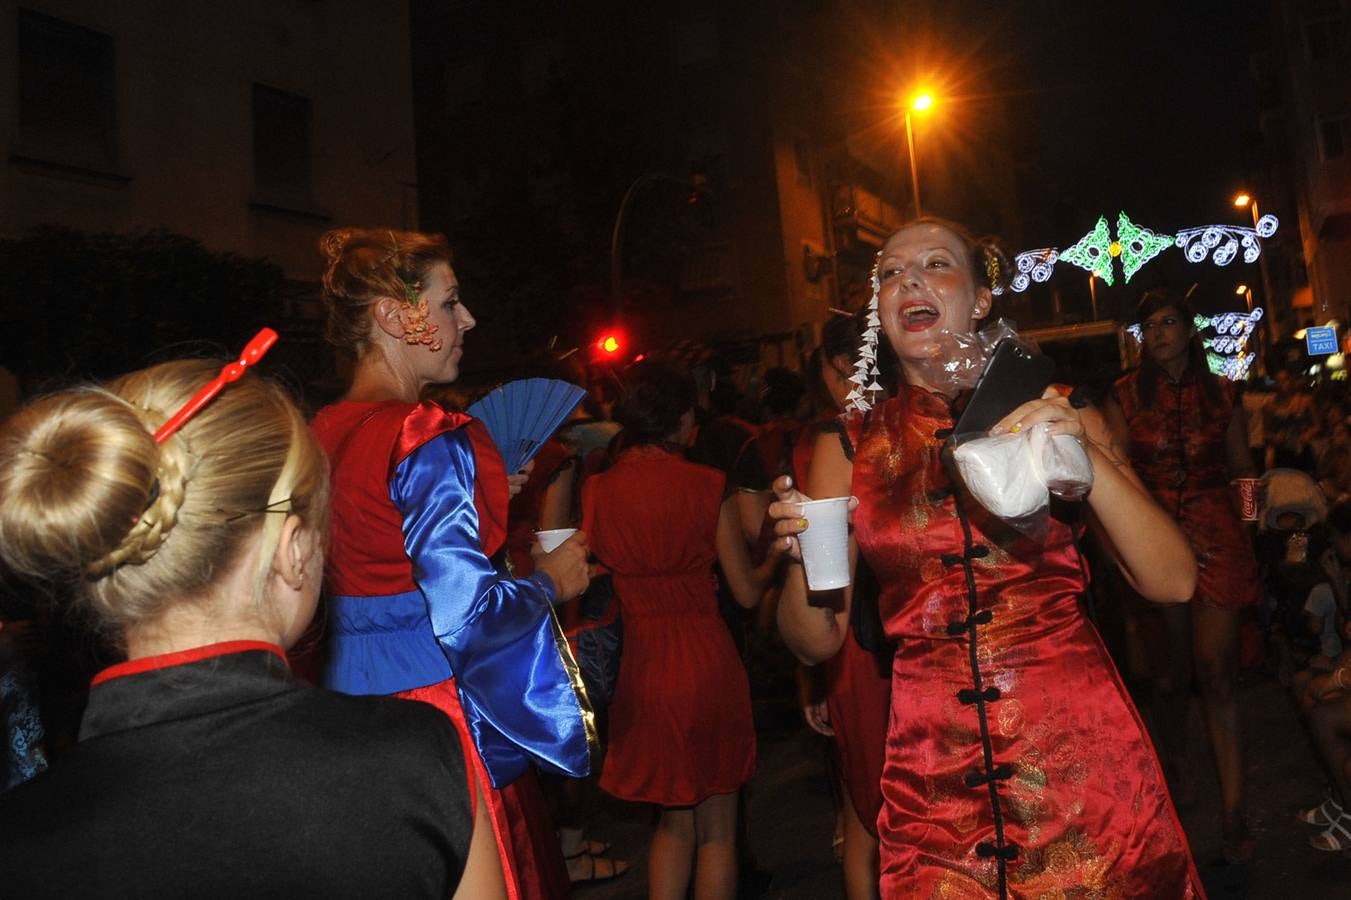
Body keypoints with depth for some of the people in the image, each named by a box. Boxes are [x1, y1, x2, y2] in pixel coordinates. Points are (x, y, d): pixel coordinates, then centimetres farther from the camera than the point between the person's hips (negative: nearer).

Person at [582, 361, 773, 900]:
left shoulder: (596, 491, -4)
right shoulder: (707, 486, -10)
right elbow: (747, 592, -4)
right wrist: (774, 562, 16)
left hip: (641, 668, 3)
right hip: (706, 661, -3)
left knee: (673, 818, 22)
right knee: (716, 827, 13)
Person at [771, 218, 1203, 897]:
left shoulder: (1058, 419, 2)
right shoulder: (848, 450, 2)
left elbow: (1173, 582, -4)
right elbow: (817, 642, 3)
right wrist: (803, 556, -17)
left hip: (1082, 746, 0)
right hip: (934, 774, 0)